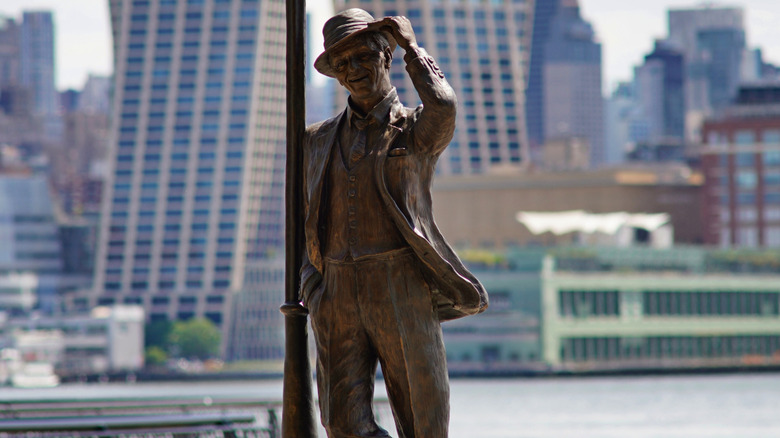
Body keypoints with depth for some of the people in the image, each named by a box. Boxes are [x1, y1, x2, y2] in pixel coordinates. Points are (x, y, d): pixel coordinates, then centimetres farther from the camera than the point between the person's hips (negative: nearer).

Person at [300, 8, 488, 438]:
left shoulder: (415, 129, 7)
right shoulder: (319, 140, 19)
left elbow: (443, 107, -19)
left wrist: (411, 46, -4)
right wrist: (312, 290, 12)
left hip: (403, 294, -3)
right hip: (339, 300, 3)